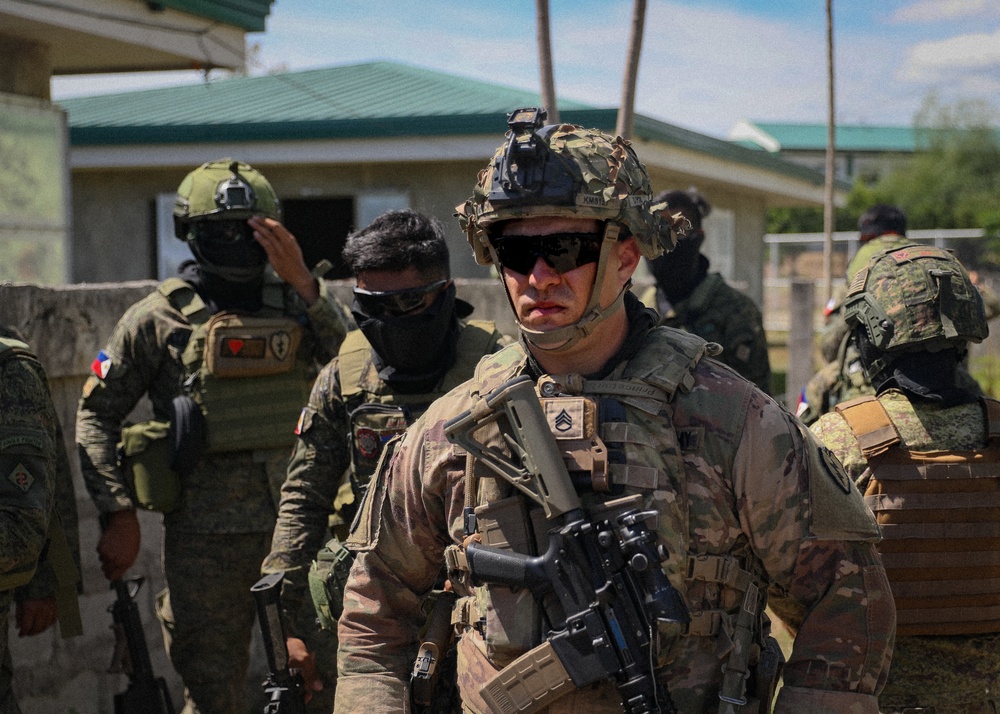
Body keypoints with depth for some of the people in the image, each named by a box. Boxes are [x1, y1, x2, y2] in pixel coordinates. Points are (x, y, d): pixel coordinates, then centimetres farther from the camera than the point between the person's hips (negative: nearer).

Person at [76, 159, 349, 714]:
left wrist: (303, 284, -15)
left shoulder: (294, 303, 8)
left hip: (298, 521, 2)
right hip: (205, 537, -2)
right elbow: (96, 416, 4)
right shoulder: (157, 319, 1)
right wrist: (118, 515, -4)